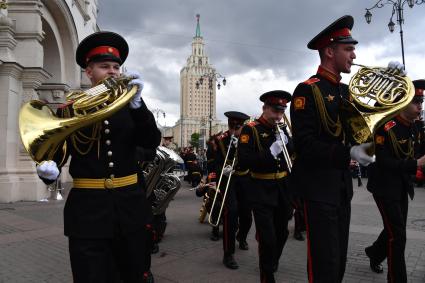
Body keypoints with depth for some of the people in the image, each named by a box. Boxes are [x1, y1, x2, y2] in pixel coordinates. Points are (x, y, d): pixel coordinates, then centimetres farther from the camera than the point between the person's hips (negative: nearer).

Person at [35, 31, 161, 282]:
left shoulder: (130, 106, 6)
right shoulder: (69, 109, 2)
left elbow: (152, 141, -7)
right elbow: (55, 151, 0)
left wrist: (136, 103, -19)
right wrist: (49, 170, -23)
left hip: (129, 205, 3)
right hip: (88, 208, -2)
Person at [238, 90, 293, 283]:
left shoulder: (282, 129, 9)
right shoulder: (250, 129, -10)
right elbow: (242, 161, -21)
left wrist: (285, 141, -8)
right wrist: (270, 152, -26)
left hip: (283, 190, 6)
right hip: (262, 192, -6)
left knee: (281, 234, 20)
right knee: (267, 238, -4)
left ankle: (272, 264, 46)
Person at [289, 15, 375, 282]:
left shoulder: (346, 91, 13)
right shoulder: (307, 90, -13)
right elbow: (304, 144, -21)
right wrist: (348, 153, -30)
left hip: (342, 186, 8)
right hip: (319, 187, -8)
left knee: (339, 261, 19)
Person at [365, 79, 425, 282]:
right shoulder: (385, 127, -20)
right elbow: (383, 161, -24)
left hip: (402, 186, 8)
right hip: (385, 186, -8)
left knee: (397, 229, 18)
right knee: (397, 234, -4)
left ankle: (375, 253, 43)